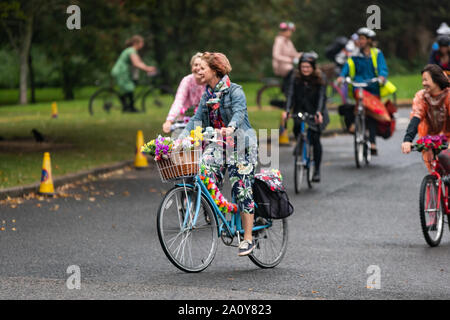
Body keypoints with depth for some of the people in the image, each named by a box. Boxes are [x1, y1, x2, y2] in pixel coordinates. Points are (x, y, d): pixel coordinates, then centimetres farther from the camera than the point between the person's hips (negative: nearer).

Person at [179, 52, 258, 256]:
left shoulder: (235, 91, -11)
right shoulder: (208, 94, 10)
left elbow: (239, 113, -28)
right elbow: (197, 119, 6)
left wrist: (231, 128, -50)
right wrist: (180, 139, -7)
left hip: (241, 143, -6)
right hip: (218, 144, 6)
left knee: (241, 189, -6)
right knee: (203, 171, -19)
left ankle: (248, 238, 1)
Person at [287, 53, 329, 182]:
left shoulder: (320, 78, -10)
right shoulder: (297, 78, -2)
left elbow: (322, 96, -19)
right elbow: (292, 95, -10)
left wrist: (318, 112, -34)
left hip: (315, 114, -3)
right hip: (300, 112, 3)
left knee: (315, 139, -14)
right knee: (297, 131, -20)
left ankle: (317, 170, -5)